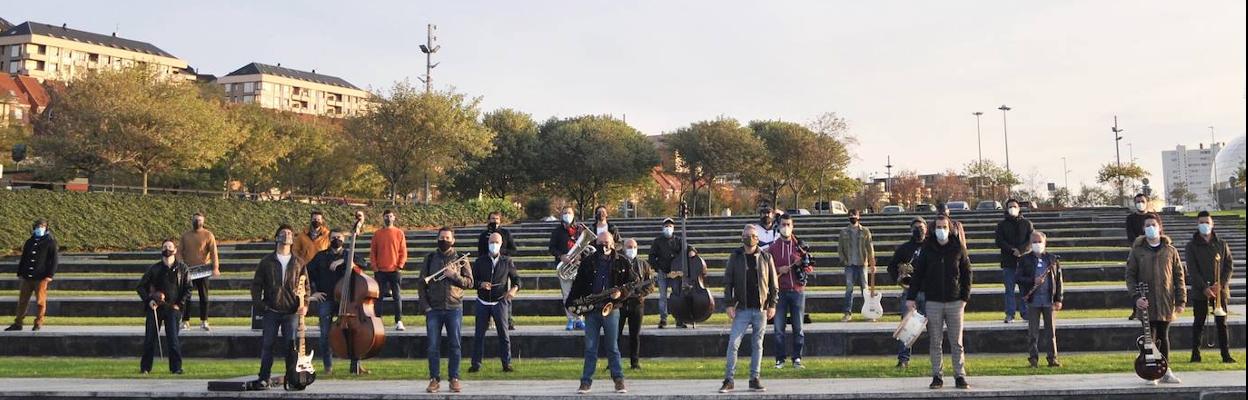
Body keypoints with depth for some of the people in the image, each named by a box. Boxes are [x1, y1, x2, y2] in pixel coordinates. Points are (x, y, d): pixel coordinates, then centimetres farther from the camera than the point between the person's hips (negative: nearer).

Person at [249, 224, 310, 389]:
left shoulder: (298, 262, 7)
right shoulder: (267, 261, 6)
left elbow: (306, 285, 8)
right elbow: (256, 284, 7)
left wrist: (305, 304, -4)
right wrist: (258, 304, -3)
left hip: (292, 311, 0)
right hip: (271, 310, 0)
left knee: (291, 346, 1)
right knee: (267, 344, 2)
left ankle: (291, 378, 10)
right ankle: (264, 379, 10)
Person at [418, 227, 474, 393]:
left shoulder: (460, 258, 6)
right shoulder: (430, 258, 8)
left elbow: (469, 282, 1)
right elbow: (422, 283, 6)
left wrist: (454, 275, -14)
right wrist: (425, 305, -3)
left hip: (454, 308, -1)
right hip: (434, 309, 1)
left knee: (455, 345, 3)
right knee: (432, 346, 2)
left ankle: (454, 379, 11)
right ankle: (434, 379, 11)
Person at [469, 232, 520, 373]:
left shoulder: (507, 261, 5)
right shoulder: (480, 261, 7)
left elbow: (516, 278, 9)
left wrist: (514, 289, -12)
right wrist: (481, 284, -14)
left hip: (500, 302, -1)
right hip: (483, 302, 1)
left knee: (503, 333, -3)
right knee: (479, 333, 3)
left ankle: (506, 363, 3)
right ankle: (476, 364, 10)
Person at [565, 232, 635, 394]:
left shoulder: (621, 262, 3)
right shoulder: (587, 262, 5)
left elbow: (632, 283, 5)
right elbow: (578, 284, 7)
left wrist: (620, 293, -12)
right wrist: (569, 303, 2)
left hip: (611, 309, -1)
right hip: (591, 310, 1)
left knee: (612, 347, 4)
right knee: (590, 348, 4)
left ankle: (619, 380, 11)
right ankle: (586, 381, 9)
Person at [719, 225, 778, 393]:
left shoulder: (766, 257, 4)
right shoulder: (735, 256, 3)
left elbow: (773, 283, 7)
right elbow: (728, 282, 3)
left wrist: (772, 304, 0)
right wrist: (729, 304, -5)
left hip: (761, 309, 1)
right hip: (742, 309, -1)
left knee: (757, 345, 8)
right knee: (733, 343, -6)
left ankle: (754, 379, 16)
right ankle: (728, 380, 0)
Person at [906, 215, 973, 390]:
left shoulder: (958, 248, 1)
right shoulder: (927, 249, 1)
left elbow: (967, 273, 6)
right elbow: (917, 274, 3)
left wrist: (965, 296, -1)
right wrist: (911, 297, -2)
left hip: (954, 302, 0)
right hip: (933, 302, 0)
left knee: (957, 342, 3)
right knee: (935, 343, 4)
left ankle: (960, 376, 10)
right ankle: (937, 376, 11)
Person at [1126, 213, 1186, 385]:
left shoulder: (1170, 251, 7)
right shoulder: (1137, 251, 3)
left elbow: (1179, 276, 8)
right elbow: (1130, 275, 2)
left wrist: (1181, 300, 2)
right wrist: (1136, 296, -11)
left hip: (1166, 302, 1)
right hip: (1146, 303, -1)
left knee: (1163, 336, 8)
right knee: (1150, 337, -3)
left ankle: (1165, 371, 16)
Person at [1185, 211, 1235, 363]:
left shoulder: (1221, 244, 8)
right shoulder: (1191, 246, 1)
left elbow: (1230, 266, 5)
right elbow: (1192, 270, -6)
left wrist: (1221, 284, -10)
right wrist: (1204, 288, -16)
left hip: (1220, 290, 2)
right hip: (1199, 292, -2)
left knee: (1222, 323, 3)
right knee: (1198, 323, 3)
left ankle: (1226, 354, 7)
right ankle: (1195, 354, 6)